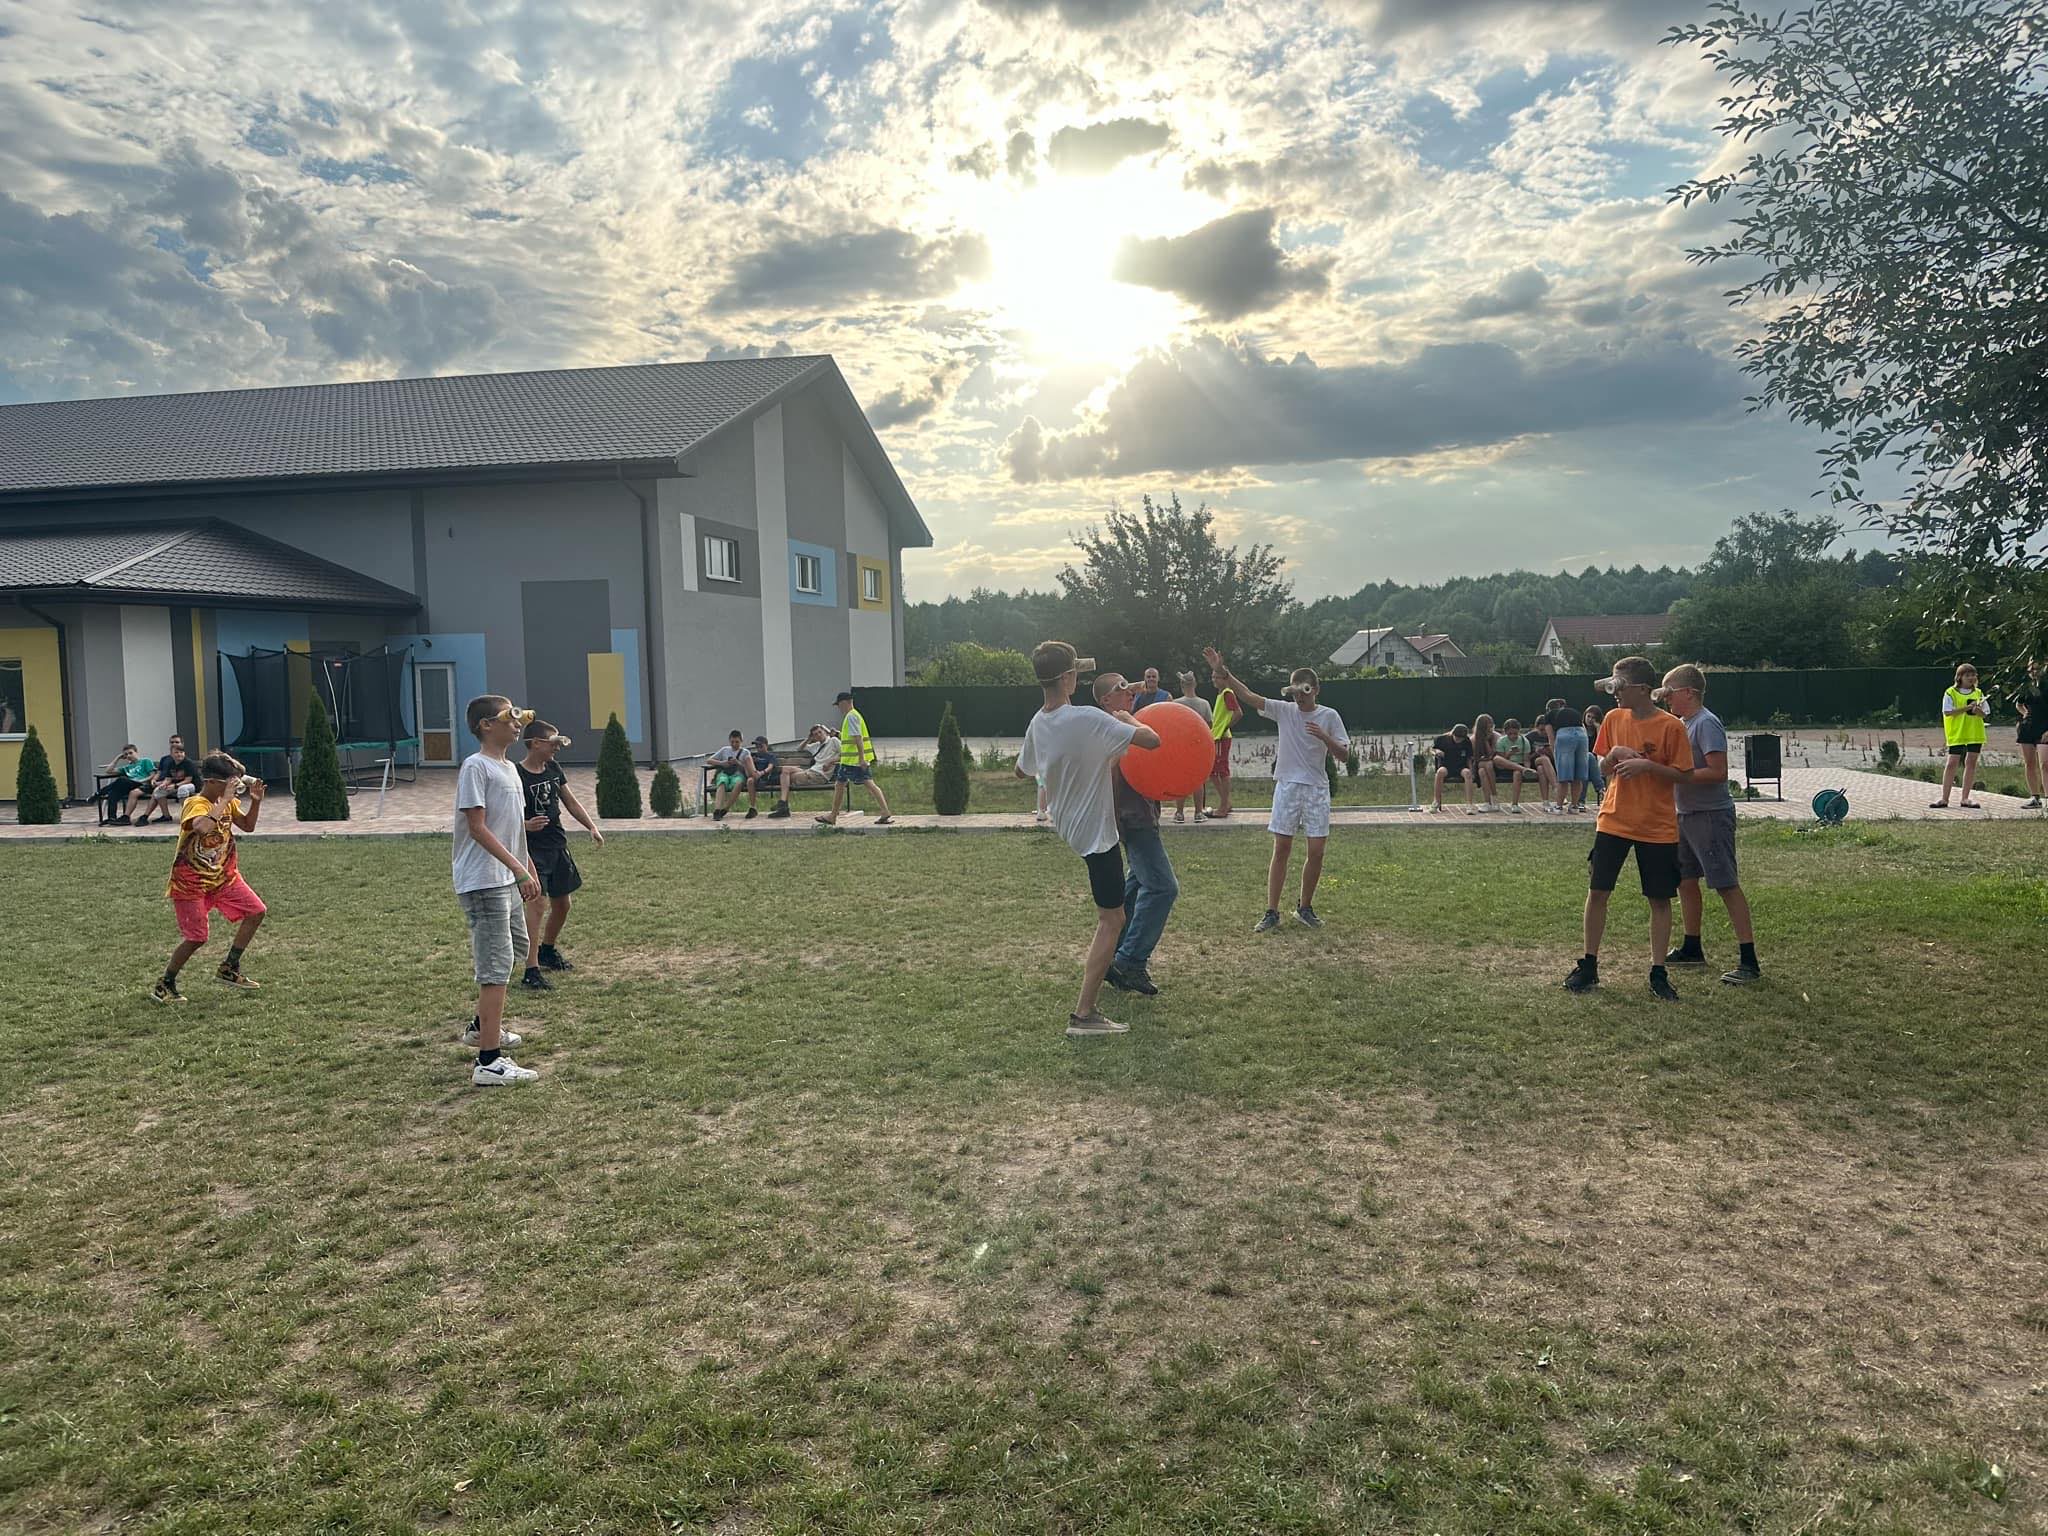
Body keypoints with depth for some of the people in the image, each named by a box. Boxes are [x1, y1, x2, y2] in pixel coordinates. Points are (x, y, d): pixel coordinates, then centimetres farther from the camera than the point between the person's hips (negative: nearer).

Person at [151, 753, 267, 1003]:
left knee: (256, 911, -1)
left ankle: (229, 969, 12)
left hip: (224, 876, 8)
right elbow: (204, 826, -45)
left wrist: (256, 801, -5)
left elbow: (248, 826, 10)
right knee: (197, 938, -8)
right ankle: (164, 984, 14)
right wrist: (226, 799, -38)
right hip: (191, 883, -8)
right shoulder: (195, 804, -23)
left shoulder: (226, 803, 1)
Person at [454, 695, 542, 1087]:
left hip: (508, 882, 10)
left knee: (514, 949, 23)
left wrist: (531, 871, 21)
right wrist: (519, 869, -24)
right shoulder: (475, 767, -14)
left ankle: (483, 1026, 40)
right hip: (484, 883, -10)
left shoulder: (508, 768, 15)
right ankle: (488, 1062, -11)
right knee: (496, 966, -12)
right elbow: (477, 827, -20)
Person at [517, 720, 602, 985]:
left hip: (557, 844, 8)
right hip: (532, 848, -8)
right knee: (537, 903, -18)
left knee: (562, 905, 17)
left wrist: (592, 827, 5)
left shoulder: (553, 768, 8)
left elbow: (571, 801, 15)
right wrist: (526, 825, -33)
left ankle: (547, 951, 40)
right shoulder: (517, 776, -15)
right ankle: (532, 969, -17)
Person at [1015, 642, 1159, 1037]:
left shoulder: (1037, 724, -3)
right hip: (1095, 830, -9)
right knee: (1111, 920, -3)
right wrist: (1128, 719, -7)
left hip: (1065, 823, 9)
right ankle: (1083, 1016, -4)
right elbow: (1152, 739, -26)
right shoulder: (1089, 719, -27)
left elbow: (1022, 771, 14)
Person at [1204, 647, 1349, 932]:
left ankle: (1305, 907, 19)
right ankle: (1272, 913, 5)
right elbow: (1248, 696, -10)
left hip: (1316, 789, 0)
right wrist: (1222, 672, -22)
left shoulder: (1329, 716, -1)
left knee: (1316, 851, 0)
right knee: (1281, 849, 0)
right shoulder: (1284, 710, -1)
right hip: (1287, 786, 0)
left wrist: (1324, 737, -20)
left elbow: (1343, 753, -2)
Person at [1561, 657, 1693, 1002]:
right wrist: (1613, 756, -11)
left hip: (1658, 827, -3)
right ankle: (1588, 966, 15)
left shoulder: (1671, 726, -10)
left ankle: (1658, 974, 15)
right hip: (1614, 820, 3)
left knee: (1659, 899, 4)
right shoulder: (1613, 719, 3)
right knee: (1597, 891, 2)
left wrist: (1646, 765, -22)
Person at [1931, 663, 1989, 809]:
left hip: (1975, 733, 4)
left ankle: (1965, 798, 10)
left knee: (1971, 763, 4)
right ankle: (1944, 799, -1)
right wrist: (1967, 708, -18)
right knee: (1951, 763, -4)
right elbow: (1947, 712, -10)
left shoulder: (1978, 693, 11)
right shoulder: (1950, 693, -1)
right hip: (1956, 733, -4)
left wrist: (1977, 710, -15)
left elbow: (1984, 714, 8)